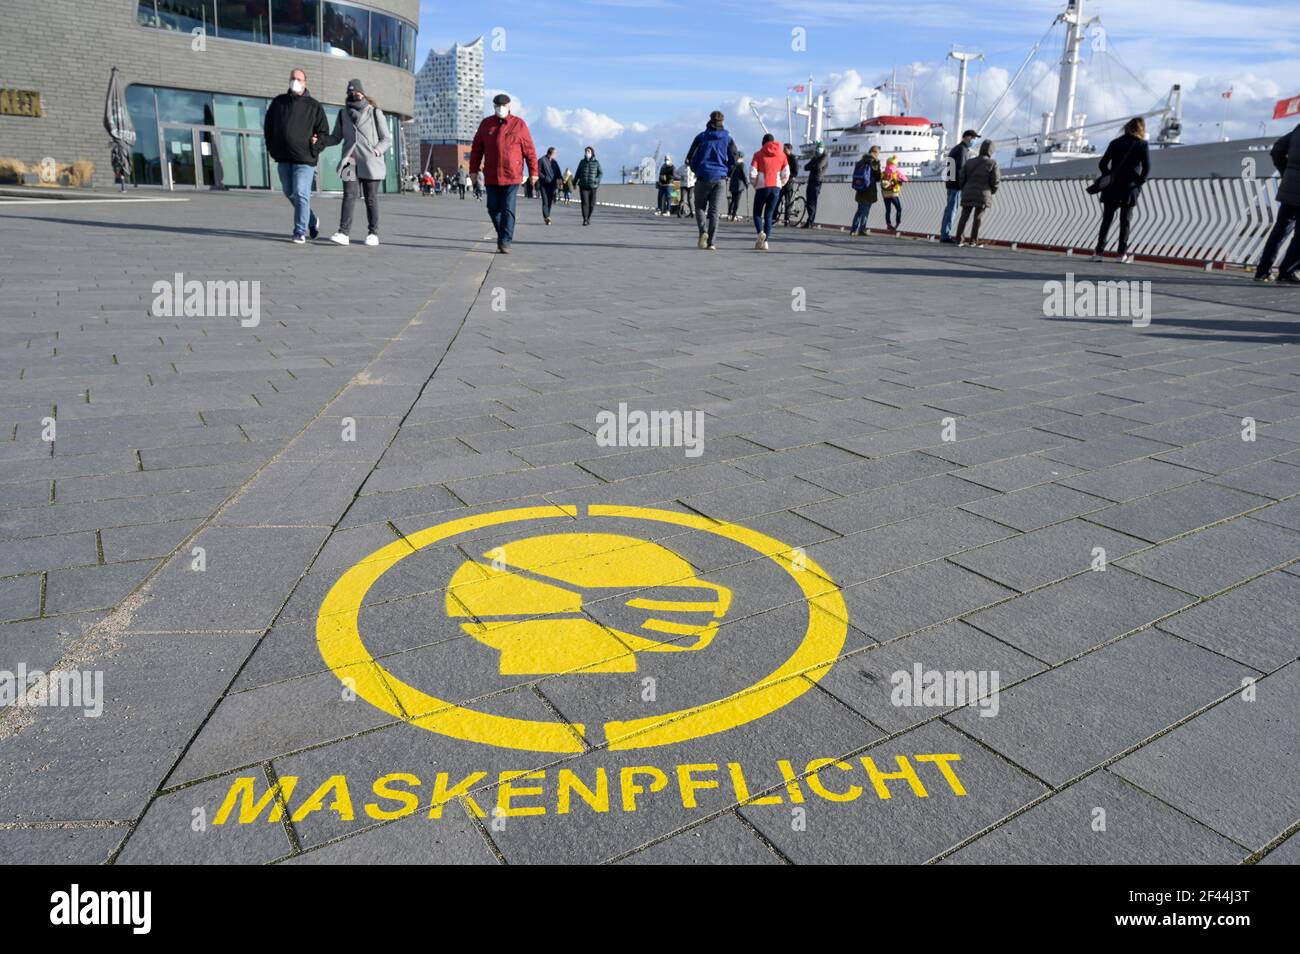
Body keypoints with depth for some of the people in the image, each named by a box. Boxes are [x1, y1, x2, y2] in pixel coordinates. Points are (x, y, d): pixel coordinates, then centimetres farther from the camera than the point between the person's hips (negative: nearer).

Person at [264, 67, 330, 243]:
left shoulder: (313, 106, 1)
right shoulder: (278, 102, 12)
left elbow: (324, 131, 2)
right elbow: (268, 125, 19)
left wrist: (314, 151, -8)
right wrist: (271, 148, 11)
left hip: (304, 158, -5)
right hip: (283, 158, 5)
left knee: (301, 194, -11)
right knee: (289, 193, 13)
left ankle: (300, 232, -7)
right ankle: (312, 221, 30)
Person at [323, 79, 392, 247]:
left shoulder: (375, 113, 4)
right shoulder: (343, 114, 12)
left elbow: (387, 140, 3)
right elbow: (336, 138, 15)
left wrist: (376, 151, -15)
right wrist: (318, 140, -1)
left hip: (371, 163, -2)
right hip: (350, 162, 2)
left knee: (371, 198, 4)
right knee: (349, 196, -8)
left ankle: (373, 233, 12)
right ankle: (343, 233, -14)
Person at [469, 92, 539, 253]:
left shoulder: (519, 124, -1)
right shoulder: (486, 124, 7)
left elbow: (529, 150, 0)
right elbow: (476, 148, 11)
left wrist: (533, 172, -3)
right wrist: (473, 169, 7)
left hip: (512, 176, -3)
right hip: (491, 177, 3)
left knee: (507, 209, -8)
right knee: (493, 209, 7)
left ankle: (505, 243, -5)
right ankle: (502, 234, 28)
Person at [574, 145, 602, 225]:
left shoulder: (596, 162, 2)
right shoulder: (582, 162, 6)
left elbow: (600, 173, 2)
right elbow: (578, 173, 11)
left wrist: (596, 180, -13)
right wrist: (574, 183, 10)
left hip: (593, 186, 0)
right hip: (583, 186, 0)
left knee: (591, 204, 5)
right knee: (584, 202, -14)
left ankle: (588, 218, 27)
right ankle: (585, 220, -15)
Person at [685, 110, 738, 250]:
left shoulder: (701, 137, 1)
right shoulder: (727, 138, 4)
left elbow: (690, 158, 1)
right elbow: (733, 160, 2)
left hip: (703, 177, -1)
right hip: (720, 178, 1)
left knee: (700, 207, 10)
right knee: (714, 211, 3)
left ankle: (703, 231, -16)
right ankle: (710, 242, -3)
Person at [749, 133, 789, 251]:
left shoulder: (758, 154, 1)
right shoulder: (781, 155, 9)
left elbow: (753, 174, -6)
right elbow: (786, 174, 3)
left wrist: (755, 185, 9)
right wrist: (780, 185, 15)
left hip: (762, 187, -3)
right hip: (776, 188, 3)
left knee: (757, 213, 10)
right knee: (769, 215, 10)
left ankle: (760, 232, -18)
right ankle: (765, 242, 3)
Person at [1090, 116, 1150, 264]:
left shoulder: (1115, 142, 9)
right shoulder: (1142, 144, -1)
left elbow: (1102, 164, 2)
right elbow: (1147, 168, -11)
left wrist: (1109, 177, 10)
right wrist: (1139, 182, 0)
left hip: (1111, 188, 2)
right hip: (1129, 189, -2)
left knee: (1107, 220, 4)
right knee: (1125, 221, 5)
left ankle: (1099, 252, -4)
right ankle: (1122, 254, 4)